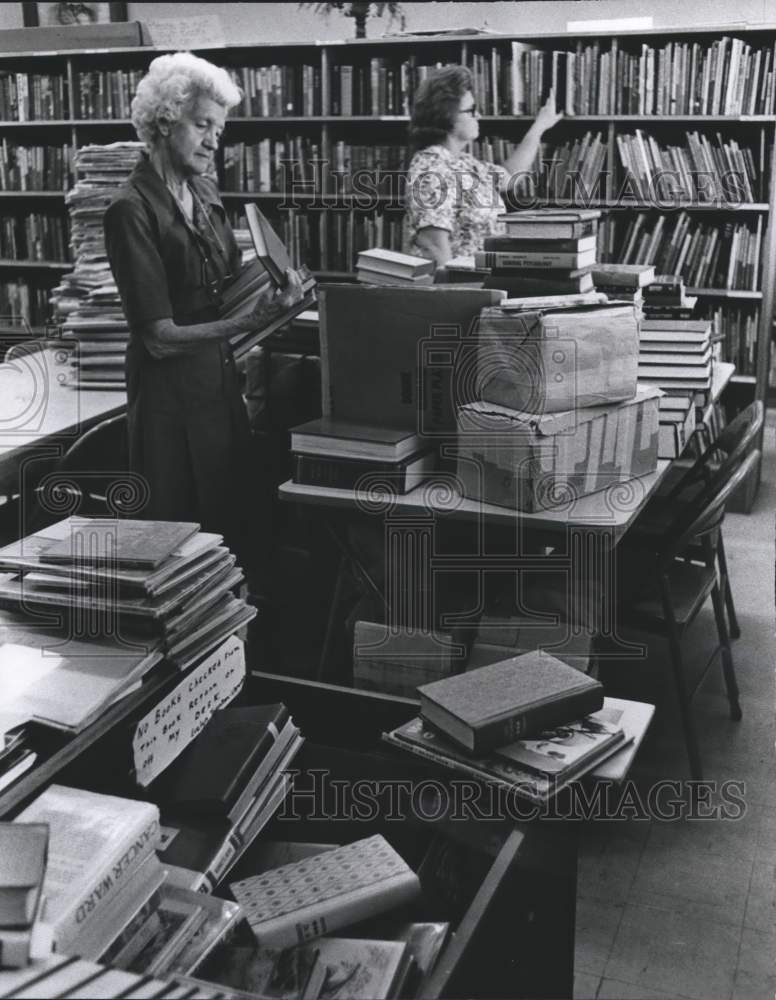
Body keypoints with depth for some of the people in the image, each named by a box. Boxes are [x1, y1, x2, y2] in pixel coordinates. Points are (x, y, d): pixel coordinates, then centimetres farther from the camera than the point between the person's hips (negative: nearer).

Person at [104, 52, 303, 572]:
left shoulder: (203, 192, 8)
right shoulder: (133, 208, -14)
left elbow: (230, 283, 10)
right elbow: (160, 337, -18)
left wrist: (271, 288, -10)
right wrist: (249, 322, -28)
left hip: (221, 378, 7)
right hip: (170, 392, -7)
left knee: (238, 525, 13)